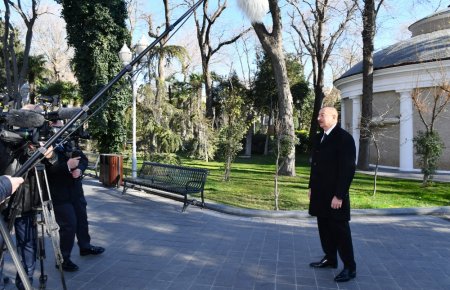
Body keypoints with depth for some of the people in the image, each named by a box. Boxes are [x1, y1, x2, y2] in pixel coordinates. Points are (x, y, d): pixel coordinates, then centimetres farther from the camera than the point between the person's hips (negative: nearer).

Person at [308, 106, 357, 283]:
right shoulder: (320, 137, 12)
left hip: (335, 194, -8)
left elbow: (347, 168, -18)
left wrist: (339, 195, -21)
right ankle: (330, 259, 29)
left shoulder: (344, 138, -14)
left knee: (340, 230, -1)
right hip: (320, 192, 8)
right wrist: (312, 186, 15)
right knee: (325, 227, 15)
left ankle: (349, 267, 10)